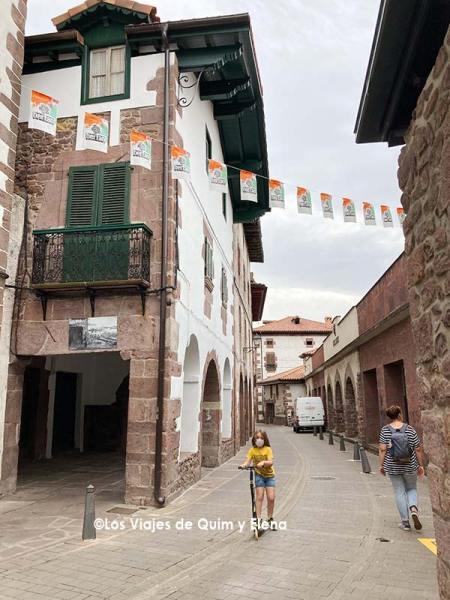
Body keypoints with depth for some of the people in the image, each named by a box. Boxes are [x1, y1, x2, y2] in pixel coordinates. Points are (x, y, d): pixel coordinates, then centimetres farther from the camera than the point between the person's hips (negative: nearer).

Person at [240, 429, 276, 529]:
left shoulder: (268, 449, -9)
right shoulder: (252, 450, -4)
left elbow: (270, 462, -20)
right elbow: (248, 461, -13)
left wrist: (263, 462, -40)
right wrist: (244, 465, -35)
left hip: (269, 475, 0)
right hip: (259, 475, 0)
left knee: (271, 498, -4)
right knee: (259, 497, -8)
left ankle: (270, 519, 15)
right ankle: (258, 518, 1)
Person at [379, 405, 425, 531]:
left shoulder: (385, 430, -6)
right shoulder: (410, 429, -7)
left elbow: (382, 449, -10)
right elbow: (418, 449, -5)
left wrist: (381, 465, -2)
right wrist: (420, 465, 6)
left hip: (393, 468, 0)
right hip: (410, 467, 0)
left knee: (399, 492, 10)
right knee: (412, 489, 21)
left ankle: (405, 522, 11)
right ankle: (413, 508, -4)